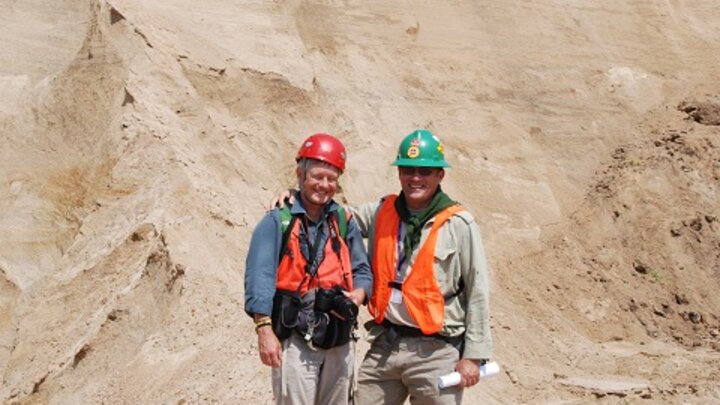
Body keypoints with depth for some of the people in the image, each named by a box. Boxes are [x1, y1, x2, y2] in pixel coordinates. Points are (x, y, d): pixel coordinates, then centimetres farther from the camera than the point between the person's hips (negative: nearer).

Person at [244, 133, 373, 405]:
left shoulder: (344, 222, 12)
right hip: (295, 340, -5)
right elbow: (260, 277, -11)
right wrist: (264, 330, -21)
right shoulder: (277, 221, -4)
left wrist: (356, 296, -9)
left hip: (340, 341, 5)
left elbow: (363, 270, 15)